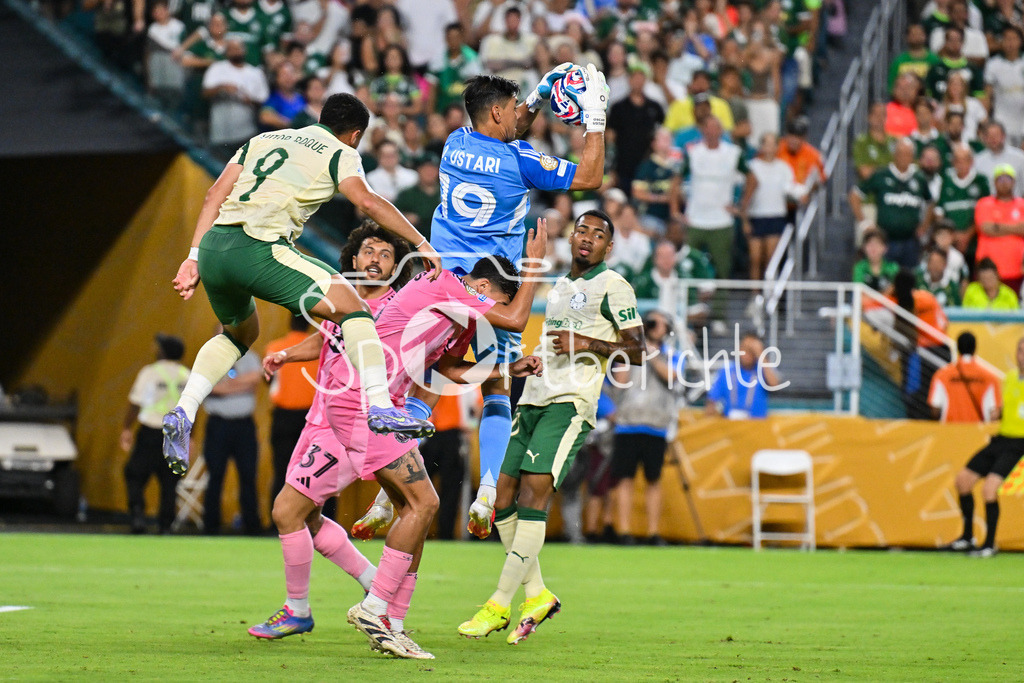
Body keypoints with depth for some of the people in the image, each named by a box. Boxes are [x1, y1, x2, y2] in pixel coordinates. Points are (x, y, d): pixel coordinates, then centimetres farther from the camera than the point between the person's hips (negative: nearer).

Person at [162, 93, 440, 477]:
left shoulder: (263, 139, 29)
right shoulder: (340, 153, 13)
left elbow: (215, 195, 20)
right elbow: (367, 202, -5)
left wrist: (194, 258, 18)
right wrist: (420, 243, 0)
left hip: (212, 245, 6)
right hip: (258, 248, -6)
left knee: (239, 334, 30)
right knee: (352, 308, 0)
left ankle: (182, 415, 14)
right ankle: (380, 408, -16)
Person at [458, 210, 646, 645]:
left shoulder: (612, 287, 1)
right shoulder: (560, 287, 25)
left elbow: (636, 351, -4)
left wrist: (588, 345, -15)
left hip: (571, 404, -8)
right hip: (533, 400, 8)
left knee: (533, 492, -18)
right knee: (504, 500, -1)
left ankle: (500, 605, -19)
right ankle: (536, 595, 9)